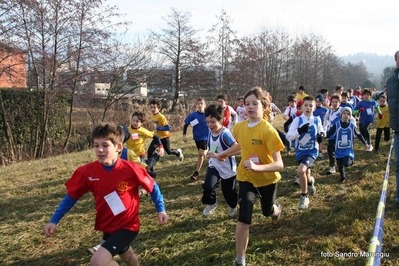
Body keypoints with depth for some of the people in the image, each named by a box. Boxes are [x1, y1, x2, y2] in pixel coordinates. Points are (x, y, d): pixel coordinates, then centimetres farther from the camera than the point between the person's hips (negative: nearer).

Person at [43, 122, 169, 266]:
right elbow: (71, 196, -1)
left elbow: (152, 186, -6)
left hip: (128, 225, -5)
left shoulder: (131, 169, -22)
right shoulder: (87, 172, -14)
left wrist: (161, 209, -8)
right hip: (107, 227, 5)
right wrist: (54, 221, -4)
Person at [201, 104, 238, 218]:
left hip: (227, 168, -4)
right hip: (214, 165, 5)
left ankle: (233, 207, 47)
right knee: (207, 186, -18)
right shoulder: (210, 133, -4)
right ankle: (211, 203, 13)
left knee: (228, 191, 14)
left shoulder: (225, 134, -27)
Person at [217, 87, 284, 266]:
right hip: (246, 177, 2)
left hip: (267, 178, -2)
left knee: (267, 211, 24)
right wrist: (225, 153, 22)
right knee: (244, 219, -12)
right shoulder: (239, 127, -13)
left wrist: (258, 167, -48)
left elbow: (279, 164, -31)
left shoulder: (268, 130, -28)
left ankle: (277, 209, 65)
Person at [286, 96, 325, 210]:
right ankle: (310, 181, 61)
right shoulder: (297, 120, -9)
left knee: (300, 171, -25)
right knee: (305, 173, 20)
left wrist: (321, 135, -10)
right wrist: (299, 131, -35)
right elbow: (288, 136, -18)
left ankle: (304, 197, -5)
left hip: (312, 151, -2)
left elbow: (321, 131, 13)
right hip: (300, 151, 2)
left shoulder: (317, 120, -4)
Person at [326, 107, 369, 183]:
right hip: (339, 150, 1)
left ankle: (351, 160, 16)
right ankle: (343, 177, 36)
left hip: (348, 150, -1)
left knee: (346, 164, -20)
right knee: (340, 166, 8)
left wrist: (365, 143, 15)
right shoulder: (336, 125, -8)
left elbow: (359, 135, 9)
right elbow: (328, 134, -9)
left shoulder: (352, 126, -5)